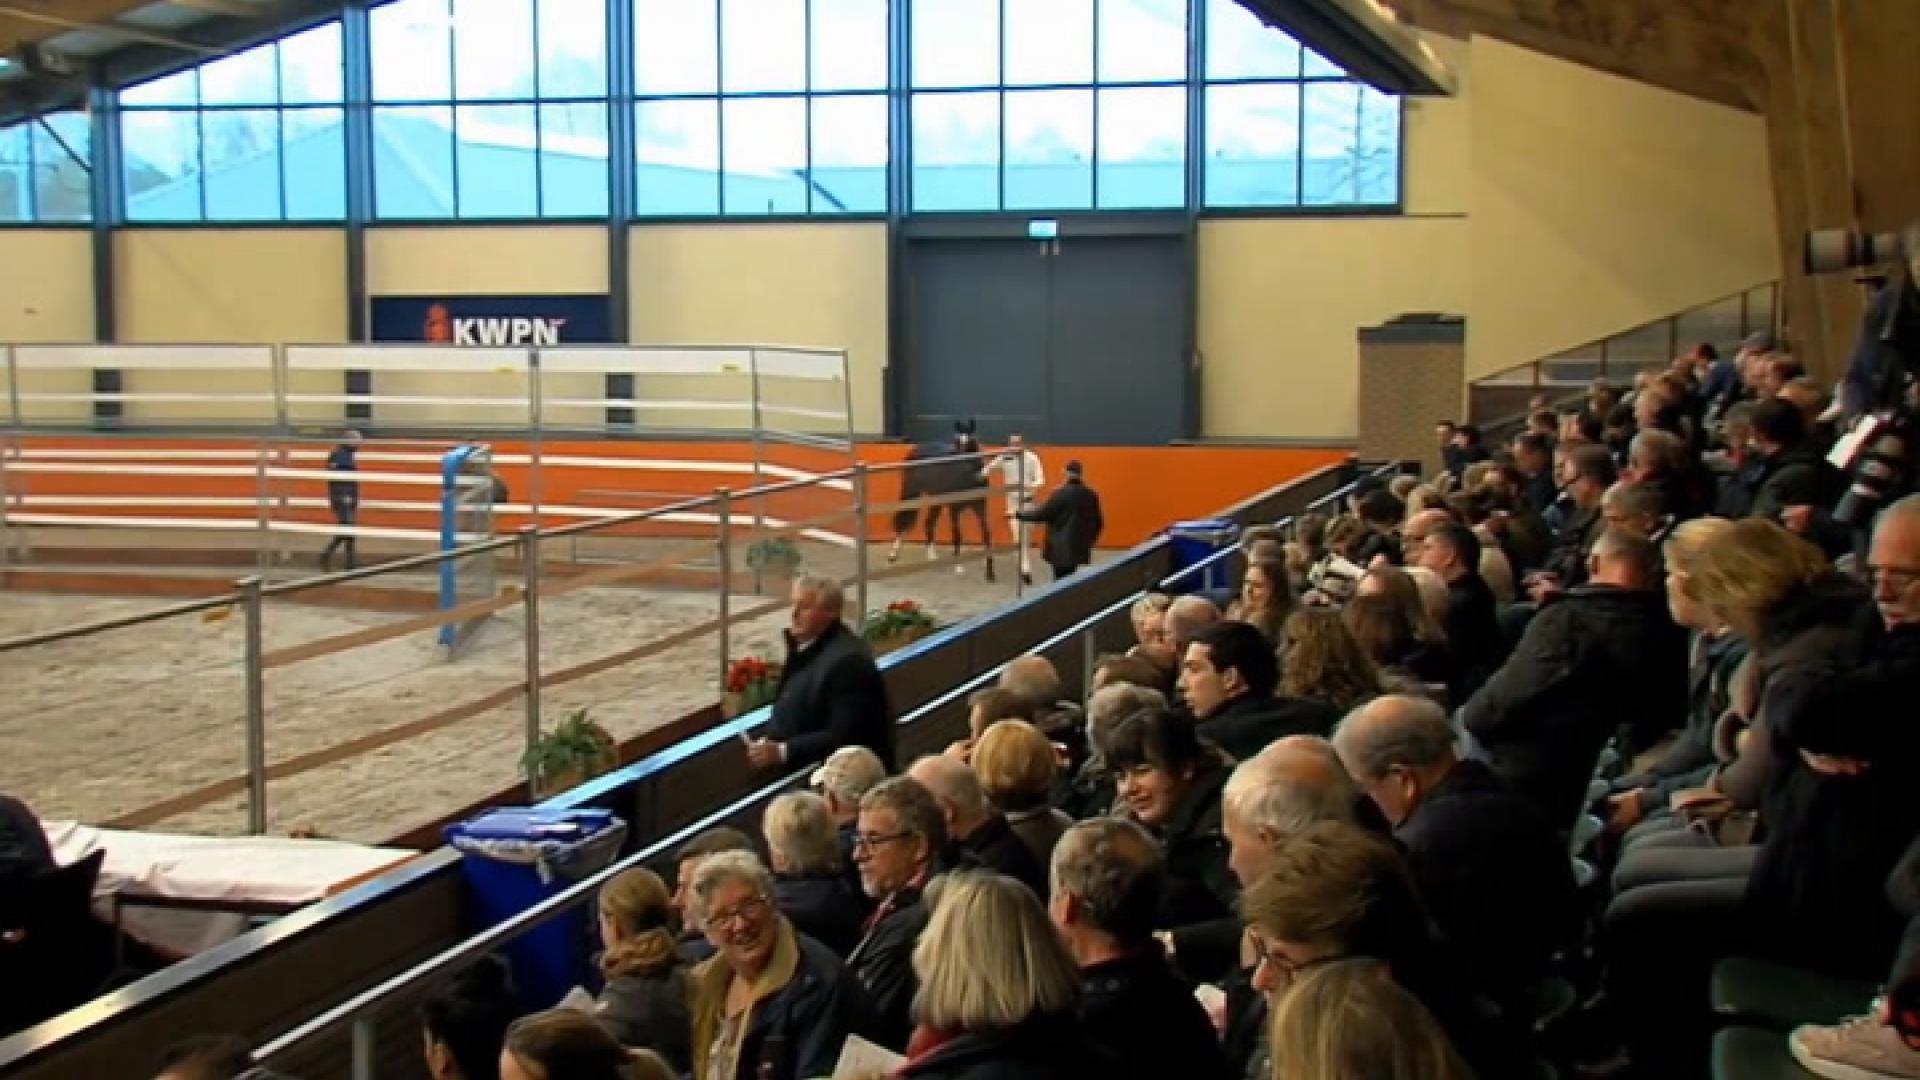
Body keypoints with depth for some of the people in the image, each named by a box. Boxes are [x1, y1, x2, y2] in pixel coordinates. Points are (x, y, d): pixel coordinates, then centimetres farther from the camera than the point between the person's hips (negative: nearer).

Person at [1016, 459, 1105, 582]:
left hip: (1061, 548, -6)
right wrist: (1089, 540, 26)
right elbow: (1098, 522, 11)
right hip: (1080, 547, 6)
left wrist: (1020, 514, 4)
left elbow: (1042, 513, -8)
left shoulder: (1061, 493, -13)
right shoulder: (1091, 495, 4)